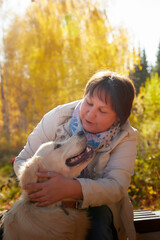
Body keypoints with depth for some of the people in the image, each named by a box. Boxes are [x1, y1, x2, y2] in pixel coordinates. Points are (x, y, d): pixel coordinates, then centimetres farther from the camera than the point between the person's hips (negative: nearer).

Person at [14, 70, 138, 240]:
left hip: (96, 203, -1)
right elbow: (23, 160, -5)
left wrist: (72, 188, -45)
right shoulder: (57, 117, -11)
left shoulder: (125, 137, -13)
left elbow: (116, 186, -26)